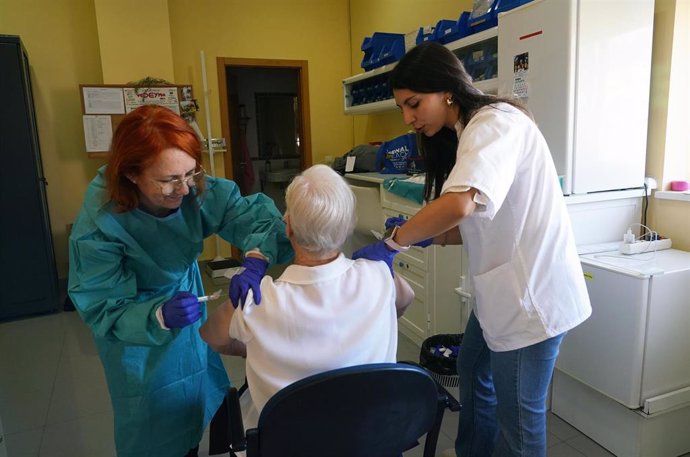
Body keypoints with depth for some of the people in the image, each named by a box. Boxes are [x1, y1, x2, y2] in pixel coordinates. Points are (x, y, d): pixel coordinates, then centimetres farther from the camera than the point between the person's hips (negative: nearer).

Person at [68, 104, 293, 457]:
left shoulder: (196, 189, -27)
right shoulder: (97, 225, -34)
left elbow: (255, 213, -30)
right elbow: (103, 311, -29)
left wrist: (255, 261, -50)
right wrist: (159, 317, -47)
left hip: (186, 293, 4)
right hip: (134, 329, -4)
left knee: (198, 387, 24)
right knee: (155, 417, 13)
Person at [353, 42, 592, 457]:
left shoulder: (495, 122, -18)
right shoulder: (466, 135, 13)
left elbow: (460, 204, -36)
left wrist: (393, 242, -23)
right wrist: (419, 234, -2)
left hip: (532, 292, -10)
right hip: (501, 291, 10)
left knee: (517, 416, 5)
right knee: (473, 374, 24)